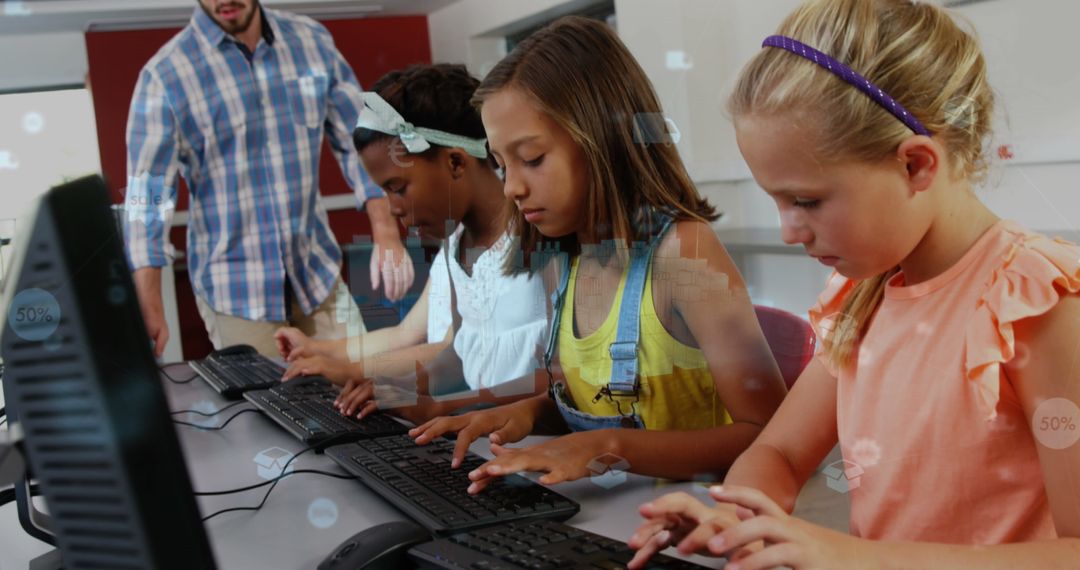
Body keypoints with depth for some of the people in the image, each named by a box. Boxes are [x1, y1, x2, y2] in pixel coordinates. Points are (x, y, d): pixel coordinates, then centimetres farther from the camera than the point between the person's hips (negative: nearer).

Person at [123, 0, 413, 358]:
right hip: (235, 289, -3)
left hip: (319, 273, 3)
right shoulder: (164, 75, -9)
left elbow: (359, 140, 4)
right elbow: (147, 197, -11)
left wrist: (386, 235, -6)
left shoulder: (312, 41, 1)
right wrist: (150, 311, -18)